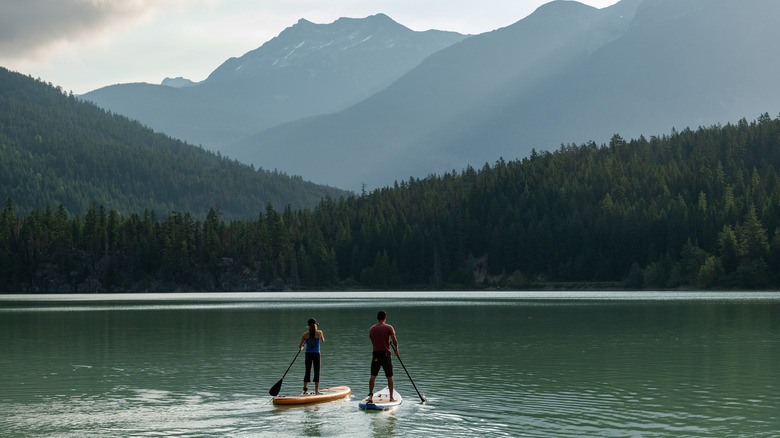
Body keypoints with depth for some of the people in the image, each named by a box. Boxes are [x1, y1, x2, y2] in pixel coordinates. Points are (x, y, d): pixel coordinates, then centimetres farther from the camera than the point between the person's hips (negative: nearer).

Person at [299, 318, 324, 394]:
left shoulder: (305, 334, -2)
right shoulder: (319, 332, -5)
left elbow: (300, 346, 3)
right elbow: (323, 340, 15)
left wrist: (301, 348, 26)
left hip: (308, 354, 2)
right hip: (316, 354, -2)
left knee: (307, 372, 10)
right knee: (317, 372, 3)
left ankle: (305, 389, 10)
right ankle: (316, 390, 1)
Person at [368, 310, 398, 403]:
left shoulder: (372, 328, 5)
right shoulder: (389, 327, -7)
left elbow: (372, 341, 13)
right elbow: (394, 341, -9)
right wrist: (396, 350, 7)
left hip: (376, 354, 2)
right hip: (386, 354, -2)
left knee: (373, 376, 4)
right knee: (389, 376, 7)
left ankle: (370, 396, -4)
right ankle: (391, 397, 8)